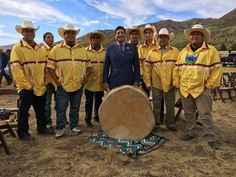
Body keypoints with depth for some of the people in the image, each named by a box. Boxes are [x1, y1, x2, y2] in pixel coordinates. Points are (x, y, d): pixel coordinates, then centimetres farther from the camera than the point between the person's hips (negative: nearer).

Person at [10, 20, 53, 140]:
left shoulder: (39, 48, 13)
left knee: (41, 110, 16)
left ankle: (42, 128, 30)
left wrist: (43, 82, 7)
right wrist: (26, 84, -17)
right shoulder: (17, 48, -7)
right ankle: (23, 133, 17)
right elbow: (15, 68, -14)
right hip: (26, 87, -6)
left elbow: (44, 65, 15)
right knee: (24, 111, 4)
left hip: (40, 86, 6)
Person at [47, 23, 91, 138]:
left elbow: (88, 65, 12)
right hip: (62, 85, -2)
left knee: (75, 108, 14)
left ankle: (74, 126, 29)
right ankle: (60, 128, 18)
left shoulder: (82, 49, 9)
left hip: (78, 85, 3)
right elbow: (50, 66, -2)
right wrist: (56, 80, -9)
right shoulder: (56, 49, 0)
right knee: (61, 108, 3)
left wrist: (86, 77, -1)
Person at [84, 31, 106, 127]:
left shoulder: (105, 51, 5)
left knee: (99, 101, 15)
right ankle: (88, 120, 20)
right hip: (89, 82, -2)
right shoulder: (85, 51, 0)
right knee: (89, 102, 7)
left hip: (101, 82, 2)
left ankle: (97, 117, 33)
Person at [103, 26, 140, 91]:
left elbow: (136, 66, 5)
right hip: (114, 83, 0)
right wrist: (105, 82, -2)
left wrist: (136, 81, -2)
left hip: (129, 83, 0)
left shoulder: (132, 48, 7)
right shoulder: (110, 49, 7)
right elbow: (106, 67, 6)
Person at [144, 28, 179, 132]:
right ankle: (156, 124, 26)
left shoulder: (176, 52, 2)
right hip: (156, 84, 0)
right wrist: (147, 82, -1)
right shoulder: (152, 53, 4)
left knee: (170, 106, 12)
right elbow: (147, 68, 3)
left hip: (170, 84, 0)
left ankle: (170, 124, 29)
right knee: (156, 106, 11)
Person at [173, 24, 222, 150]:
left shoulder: (211, 51, -3)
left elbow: (216, 69, -6)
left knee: (205, 115, -1)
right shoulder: (183, 52, 11)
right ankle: (190, 133, 31)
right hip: (184, 89, 5)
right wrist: (177, 83, 5)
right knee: (188, 113, 15)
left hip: (202, 89, -4)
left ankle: (210, 138, 11)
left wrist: (209, 85, -10)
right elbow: (177, 69, 12)